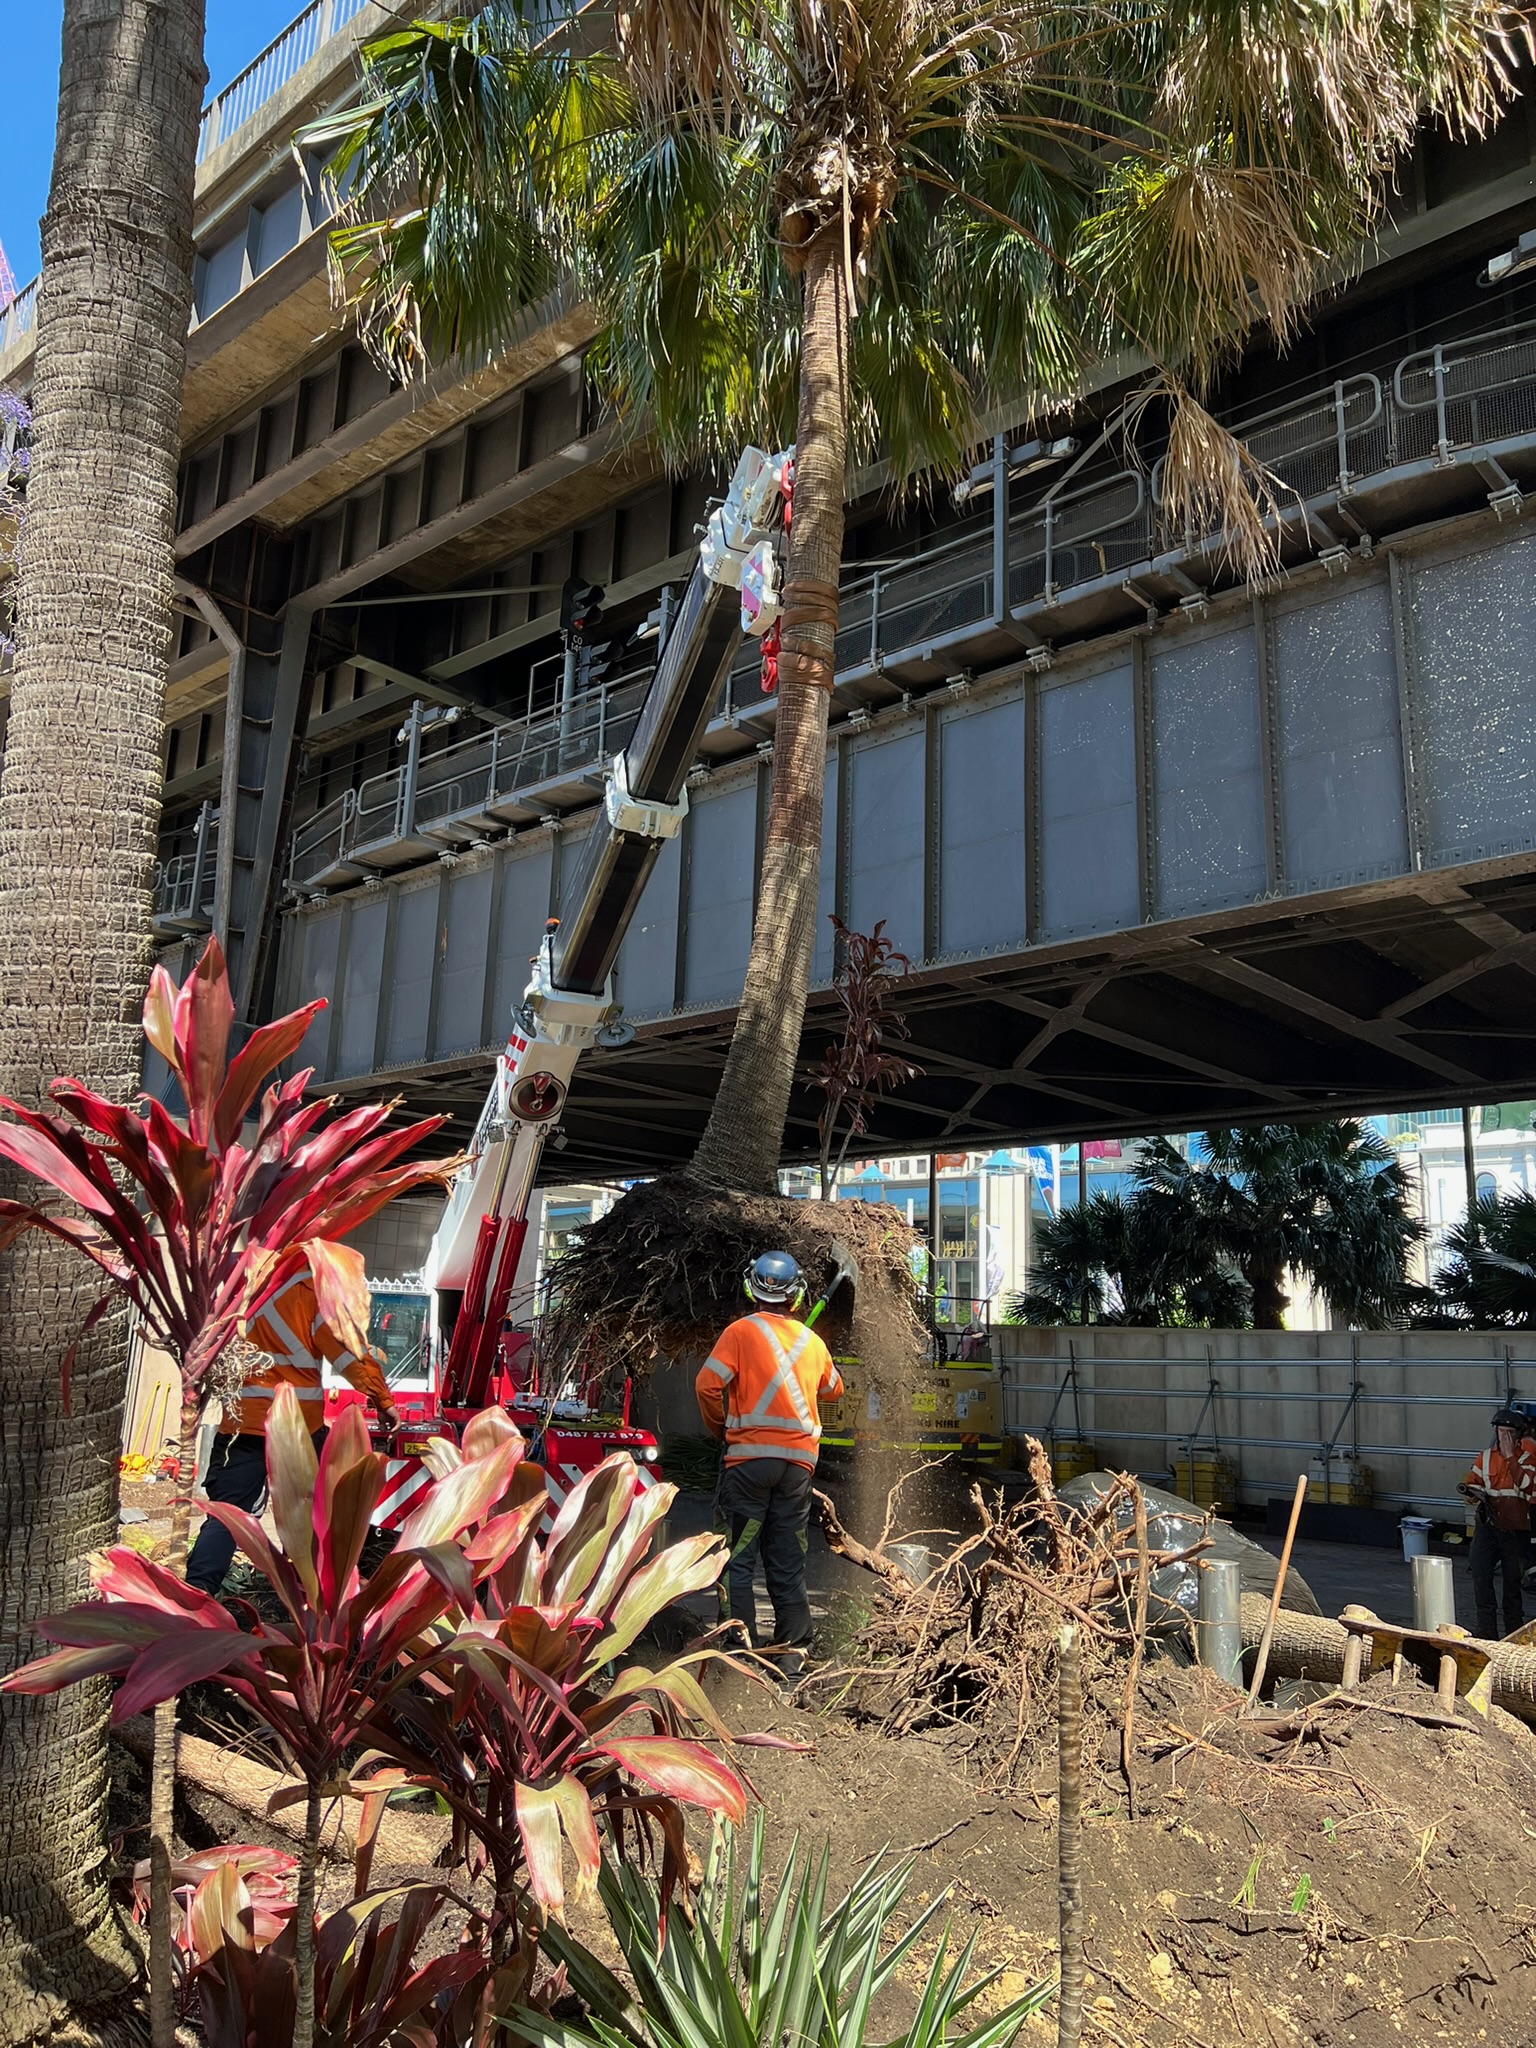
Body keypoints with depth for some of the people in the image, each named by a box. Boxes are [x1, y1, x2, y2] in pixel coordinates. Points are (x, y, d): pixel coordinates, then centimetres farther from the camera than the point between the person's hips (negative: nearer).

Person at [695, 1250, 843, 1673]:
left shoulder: (741, 1331, -4)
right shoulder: (812, 1341, 9)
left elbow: (707, 1384, -11)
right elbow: (833, 1389, 25)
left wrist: (719, 1427, 6)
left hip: (750, 1454, -4)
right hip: (800, 1459, 4)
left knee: (737, 1557, 2)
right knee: (788, 1562, 12)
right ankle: (793, 1650, 14)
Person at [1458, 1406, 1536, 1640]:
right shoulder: (1486, 1456, 8)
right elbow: (1472, 1482, 11)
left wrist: (1510, 1456, -16)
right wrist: (1470, 1492, -11)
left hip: (1515, 1528, -2)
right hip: (1487, 1524, 2)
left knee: (1513, 1581, 7)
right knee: (1480, 1577, -4)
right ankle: (1487, 1633, 3)